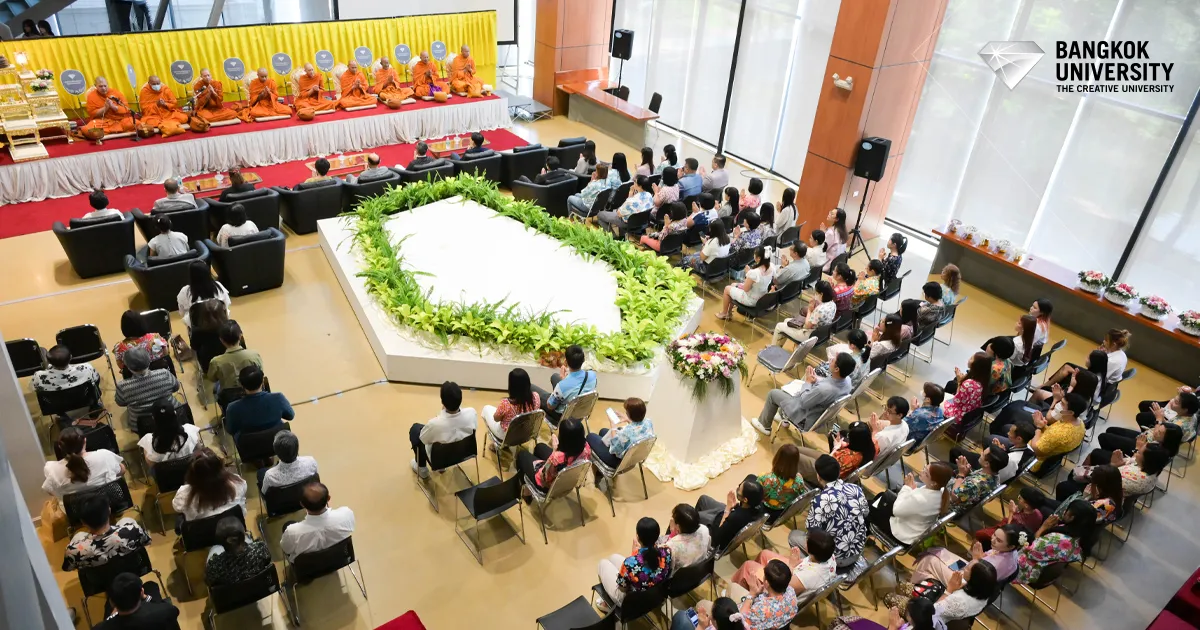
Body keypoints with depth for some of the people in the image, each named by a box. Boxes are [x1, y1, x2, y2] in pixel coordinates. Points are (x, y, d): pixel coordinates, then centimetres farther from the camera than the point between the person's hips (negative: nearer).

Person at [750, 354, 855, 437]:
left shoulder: (824, 389, -42)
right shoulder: (847, 381, -17)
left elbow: (803, 403, -23)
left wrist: (808, 382, -13)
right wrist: (815, 380, -9)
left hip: (806, 420, -8)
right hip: (822, 417, 8)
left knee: (773, 393, 8)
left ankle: (765, 425, 29)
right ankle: (784, 417, 46)